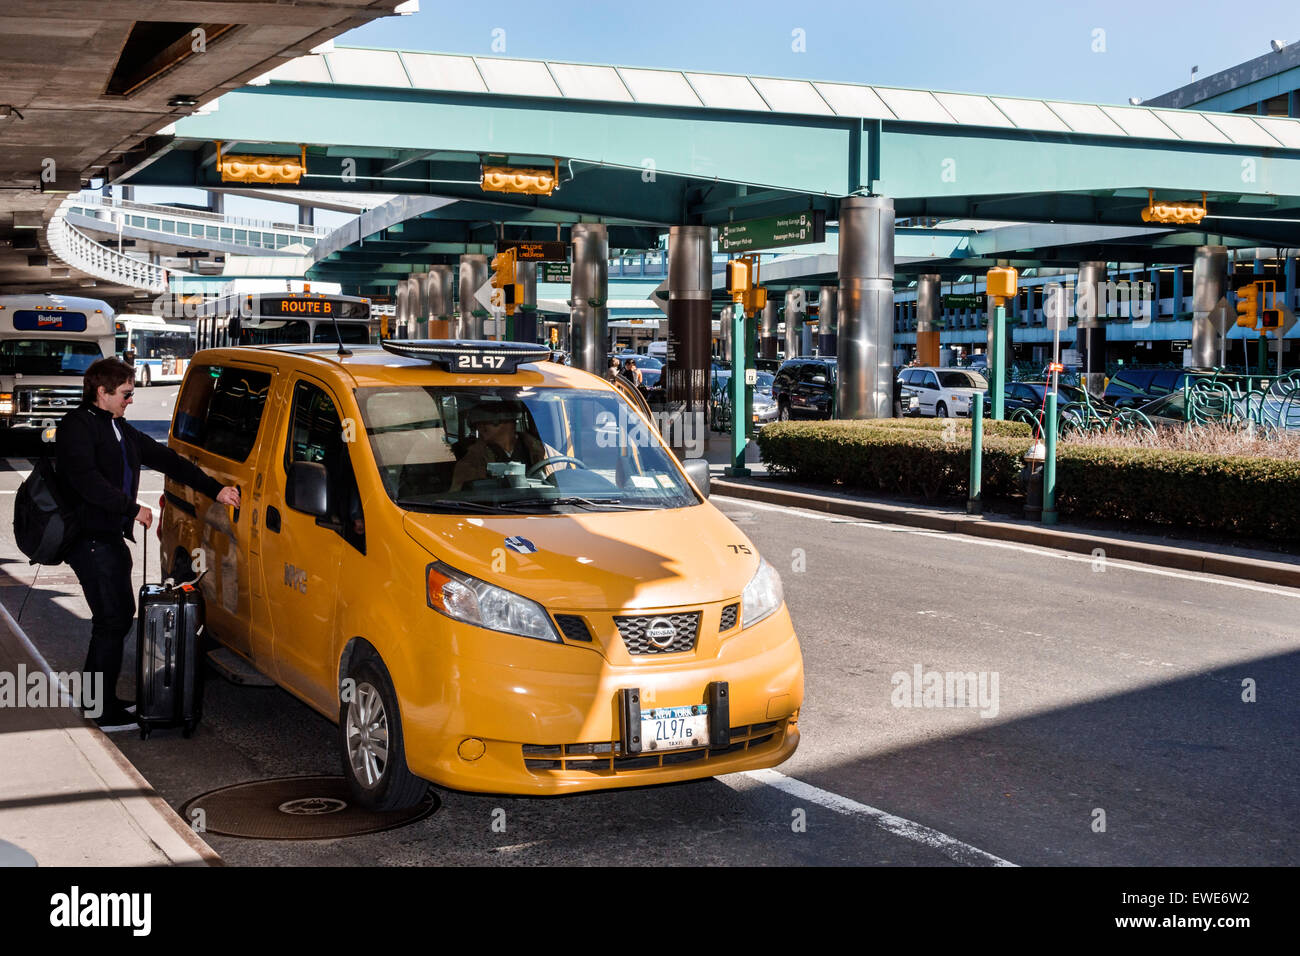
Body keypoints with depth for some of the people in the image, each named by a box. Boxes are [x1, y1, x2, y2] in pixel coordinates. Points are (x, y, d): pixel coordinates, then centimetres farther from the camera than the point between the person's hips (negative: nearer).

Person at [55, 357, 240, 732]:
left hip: (110, 539, 10)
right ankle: (107, 711, -3)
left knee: (120, 615, 16)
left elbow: (167, 460, 18)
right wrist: (133, 509, -15)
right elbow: (86, 480, -22)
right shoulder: (78, 426, -10)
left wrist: (215, 490, 12)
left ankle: (94, 696, 28)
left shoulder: (121, 430, 18)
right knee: (113, 620, -9)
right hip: (91, 539, -10)